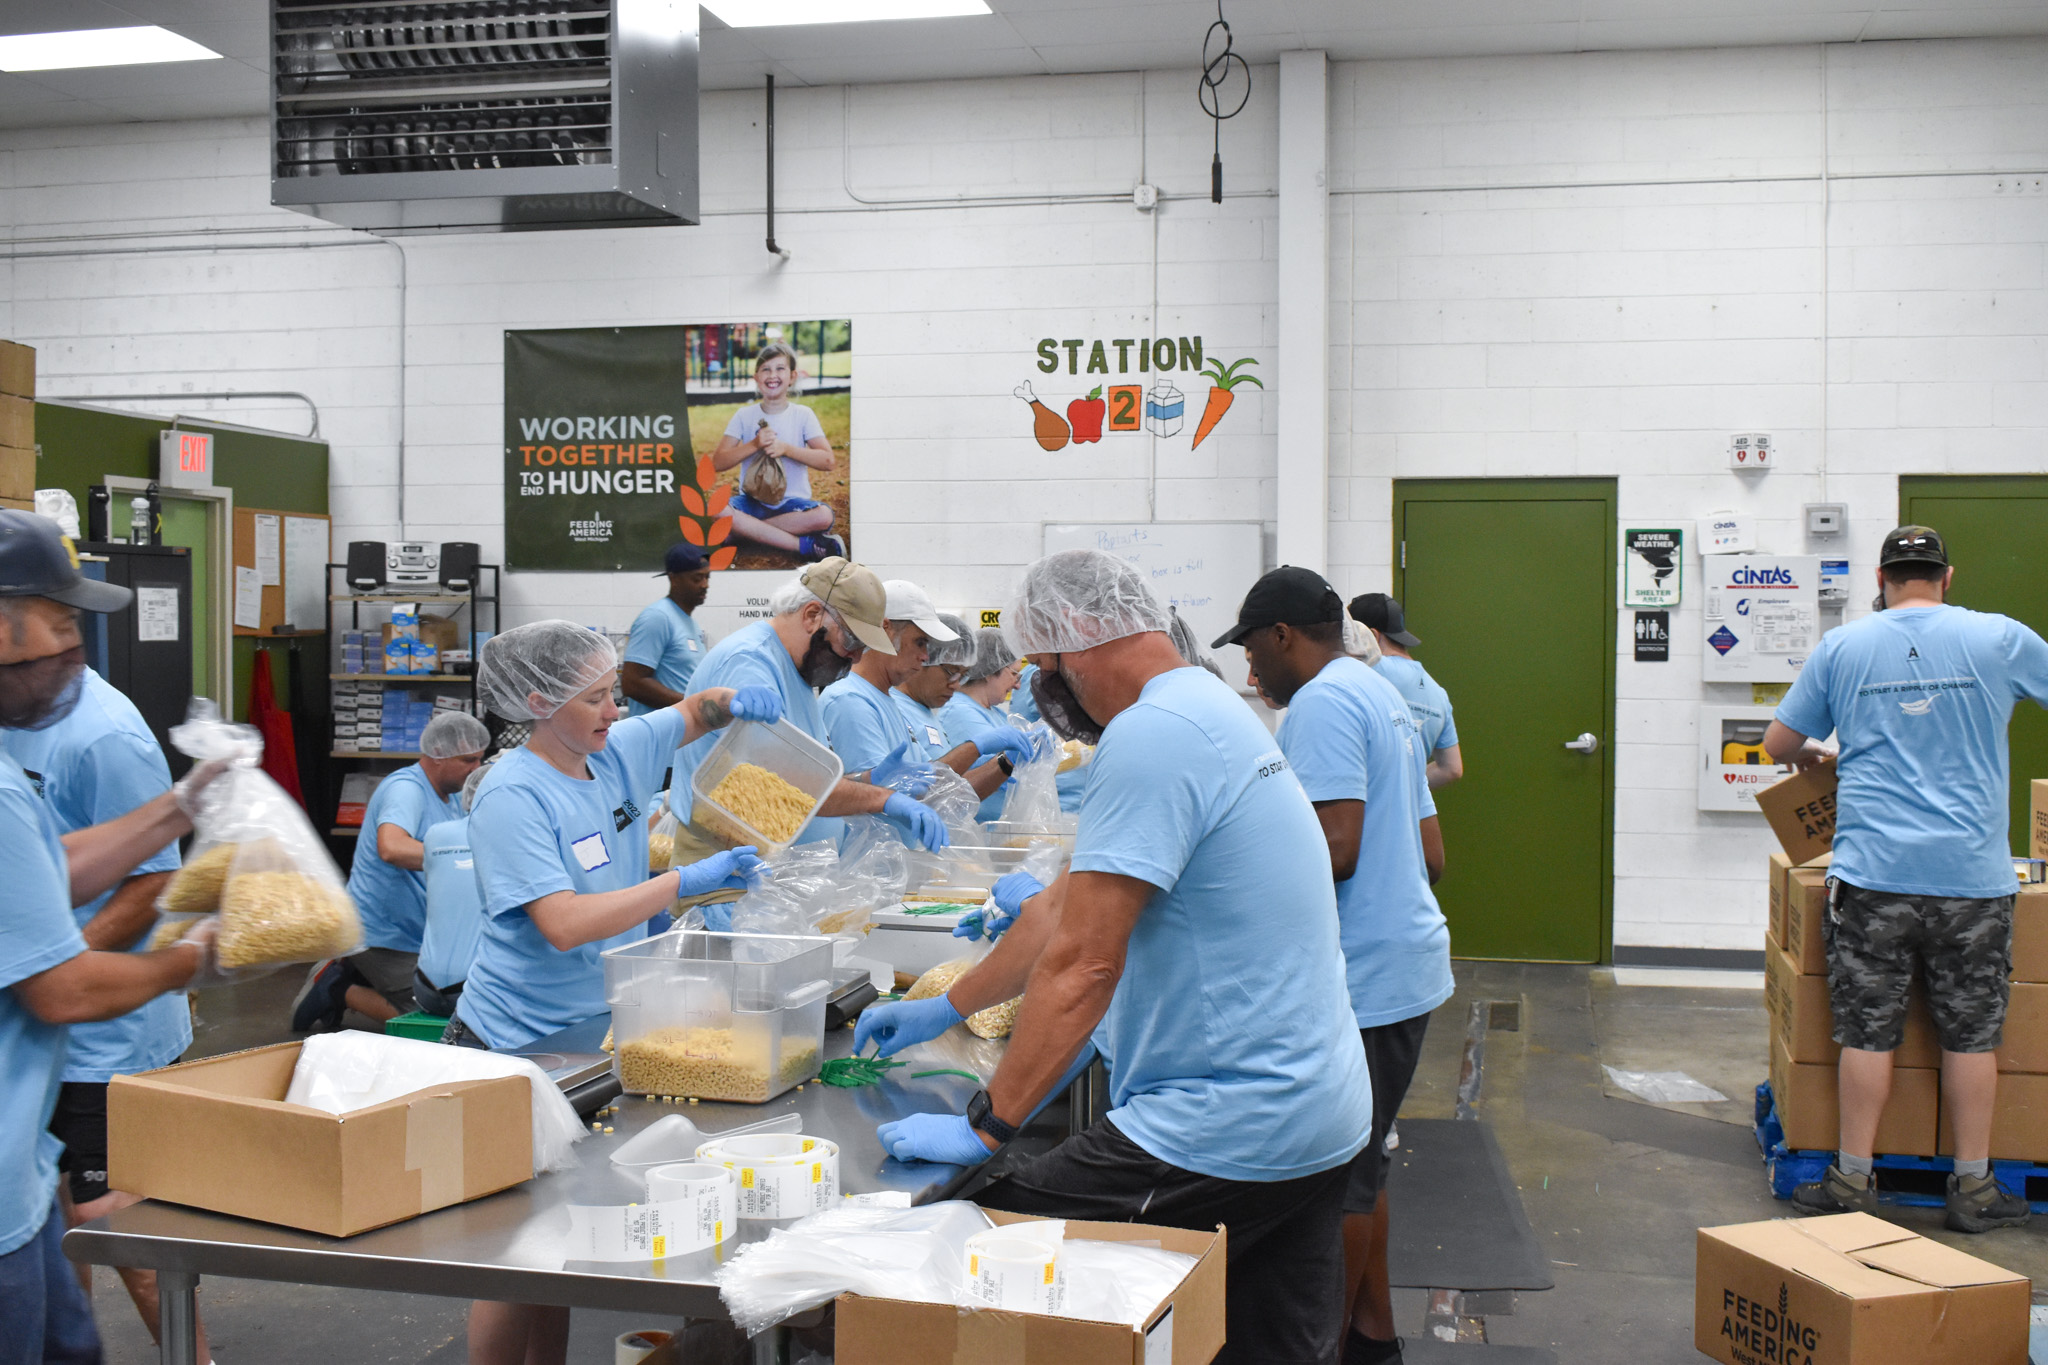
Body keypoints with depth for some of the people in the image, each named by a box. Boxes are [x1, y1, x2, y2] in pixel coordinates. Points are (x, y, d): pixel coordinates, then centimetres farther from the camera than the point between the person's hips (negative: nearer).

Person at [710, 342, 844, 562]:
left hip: (791, 502, -1)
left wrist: (786, 449, -17)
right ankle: (804, 545, -29)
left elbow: (827, 460, -6)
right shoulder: (744, 416, 5)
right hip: (752, 500, 1)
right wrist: (754, 445, -16)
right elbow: (718, 463, -2)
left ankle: (748, 531, -21)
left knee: (823, 516, -34)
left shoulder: (803, 415, 4)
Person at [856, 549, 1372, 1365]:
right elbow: (1068, 907, 23)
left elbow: (1082, 963, -21)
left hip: (1228, 1137, -10)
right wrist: (944, 1010, 28)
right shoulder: (1210, 711, 15)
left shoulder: (1149, 736, -18)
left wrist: (985, 1127, -14)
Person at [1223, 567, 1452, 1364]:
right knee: (1357, 1164, 19)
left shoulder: (1323, 702, -14)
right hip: (1405, 963, 11)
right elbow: (1431, 857, 20)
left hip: (1362, 977, -11)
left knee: (1340, 1177, 0)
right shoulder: (1384, 698, 18)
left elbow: (1335, 849, -24)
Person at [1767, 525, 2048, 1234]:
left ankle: (1853, 1182, 10)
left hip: (1872, 870, 0)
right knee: (1971, 1034, 9)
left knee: (1868, 1033, 4)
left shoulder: (1841, 646, 4)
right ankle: (1974, 1188, 17)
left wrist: (1814, 754, 32)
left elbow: (1778, 743, 11)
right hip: (1972, 872, 0)